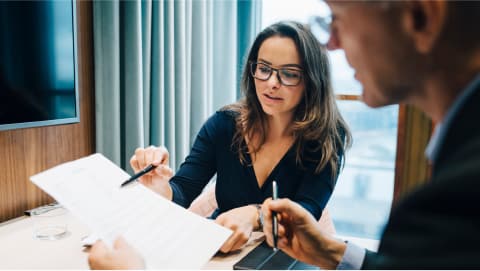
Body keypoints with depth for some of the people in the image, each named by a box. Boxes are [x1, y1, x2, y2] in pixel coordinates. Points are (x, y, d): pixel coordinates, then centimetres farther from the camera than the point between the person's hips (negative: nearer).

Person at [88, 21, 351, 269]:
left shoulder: (328, 137, -10)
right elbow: (181, 193, -8)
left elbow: (306, 212, -20)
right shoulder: (224, 124, -5)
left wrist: (254, 215, -39)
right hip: (219, 249, 2)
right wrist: (162, 190, -31)